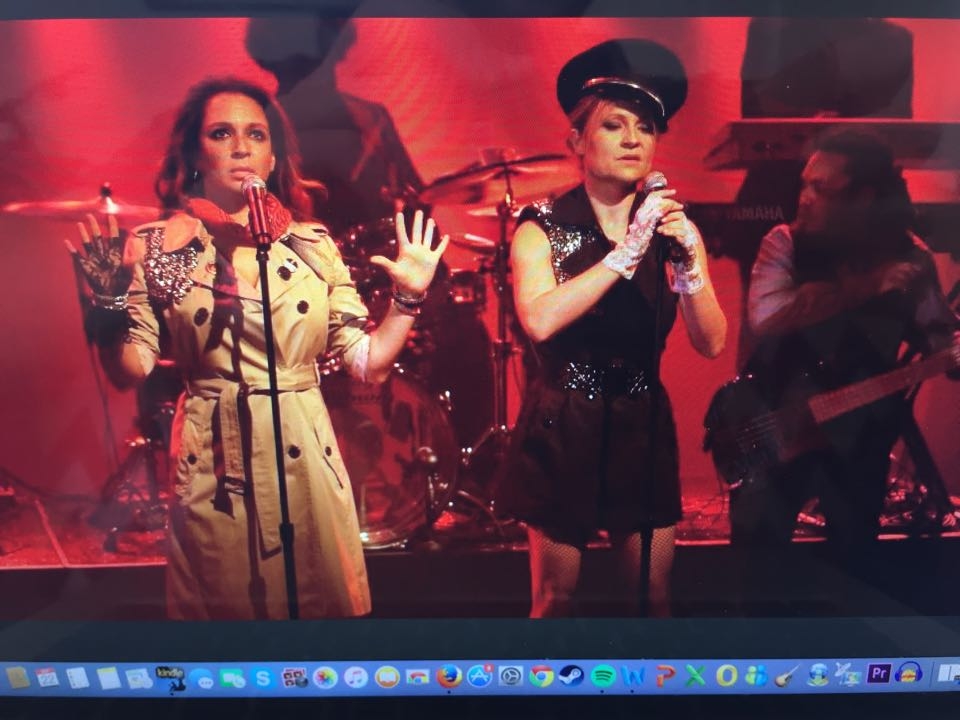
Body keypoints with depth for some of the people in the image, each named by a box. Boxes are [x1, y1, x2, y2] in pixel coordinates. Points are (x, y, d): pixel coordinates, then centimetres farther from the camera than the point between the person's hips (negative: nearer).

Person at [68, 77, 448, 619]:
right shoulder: (157, 246, -1)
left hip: (308, 463, 2)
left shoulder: (313, 243, 2)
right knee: (221, 606, 14)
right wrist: (109, 302, -18)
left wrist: (408, 297, -10)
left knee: (326, 604, 14)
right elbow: (130, 372, -4)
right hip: (213, 467, -1)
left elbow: (368, 362, 1)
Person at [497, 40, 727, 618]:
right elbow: (539, 321, -26)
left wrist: (688, 262, -23)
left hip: (643, 428, 3)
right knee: (556, 599, 11)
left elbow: (712, 343, -7)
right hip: (562, 433, -3)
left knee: (653, 596, 13)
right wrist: (627, 252, -29)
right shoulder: (544, 227, -7)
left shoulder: (673, 226, 2)